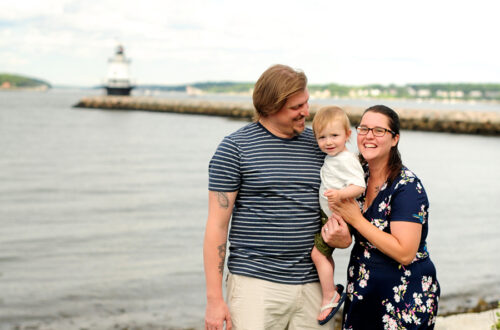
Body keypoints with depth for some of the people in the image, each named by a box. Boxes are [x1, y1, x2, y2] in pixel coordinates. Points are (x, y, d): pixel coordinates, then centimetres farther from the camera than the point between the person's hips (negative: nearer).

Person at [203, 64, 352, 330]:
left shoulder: (319, 144, 11)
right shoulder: (235, 147, -3)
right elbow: (217, 225, -5)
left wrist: (343, 237, -2)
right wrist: (214, 298, -9)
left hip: (313, 285, 4)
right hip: (256, 284, -4)